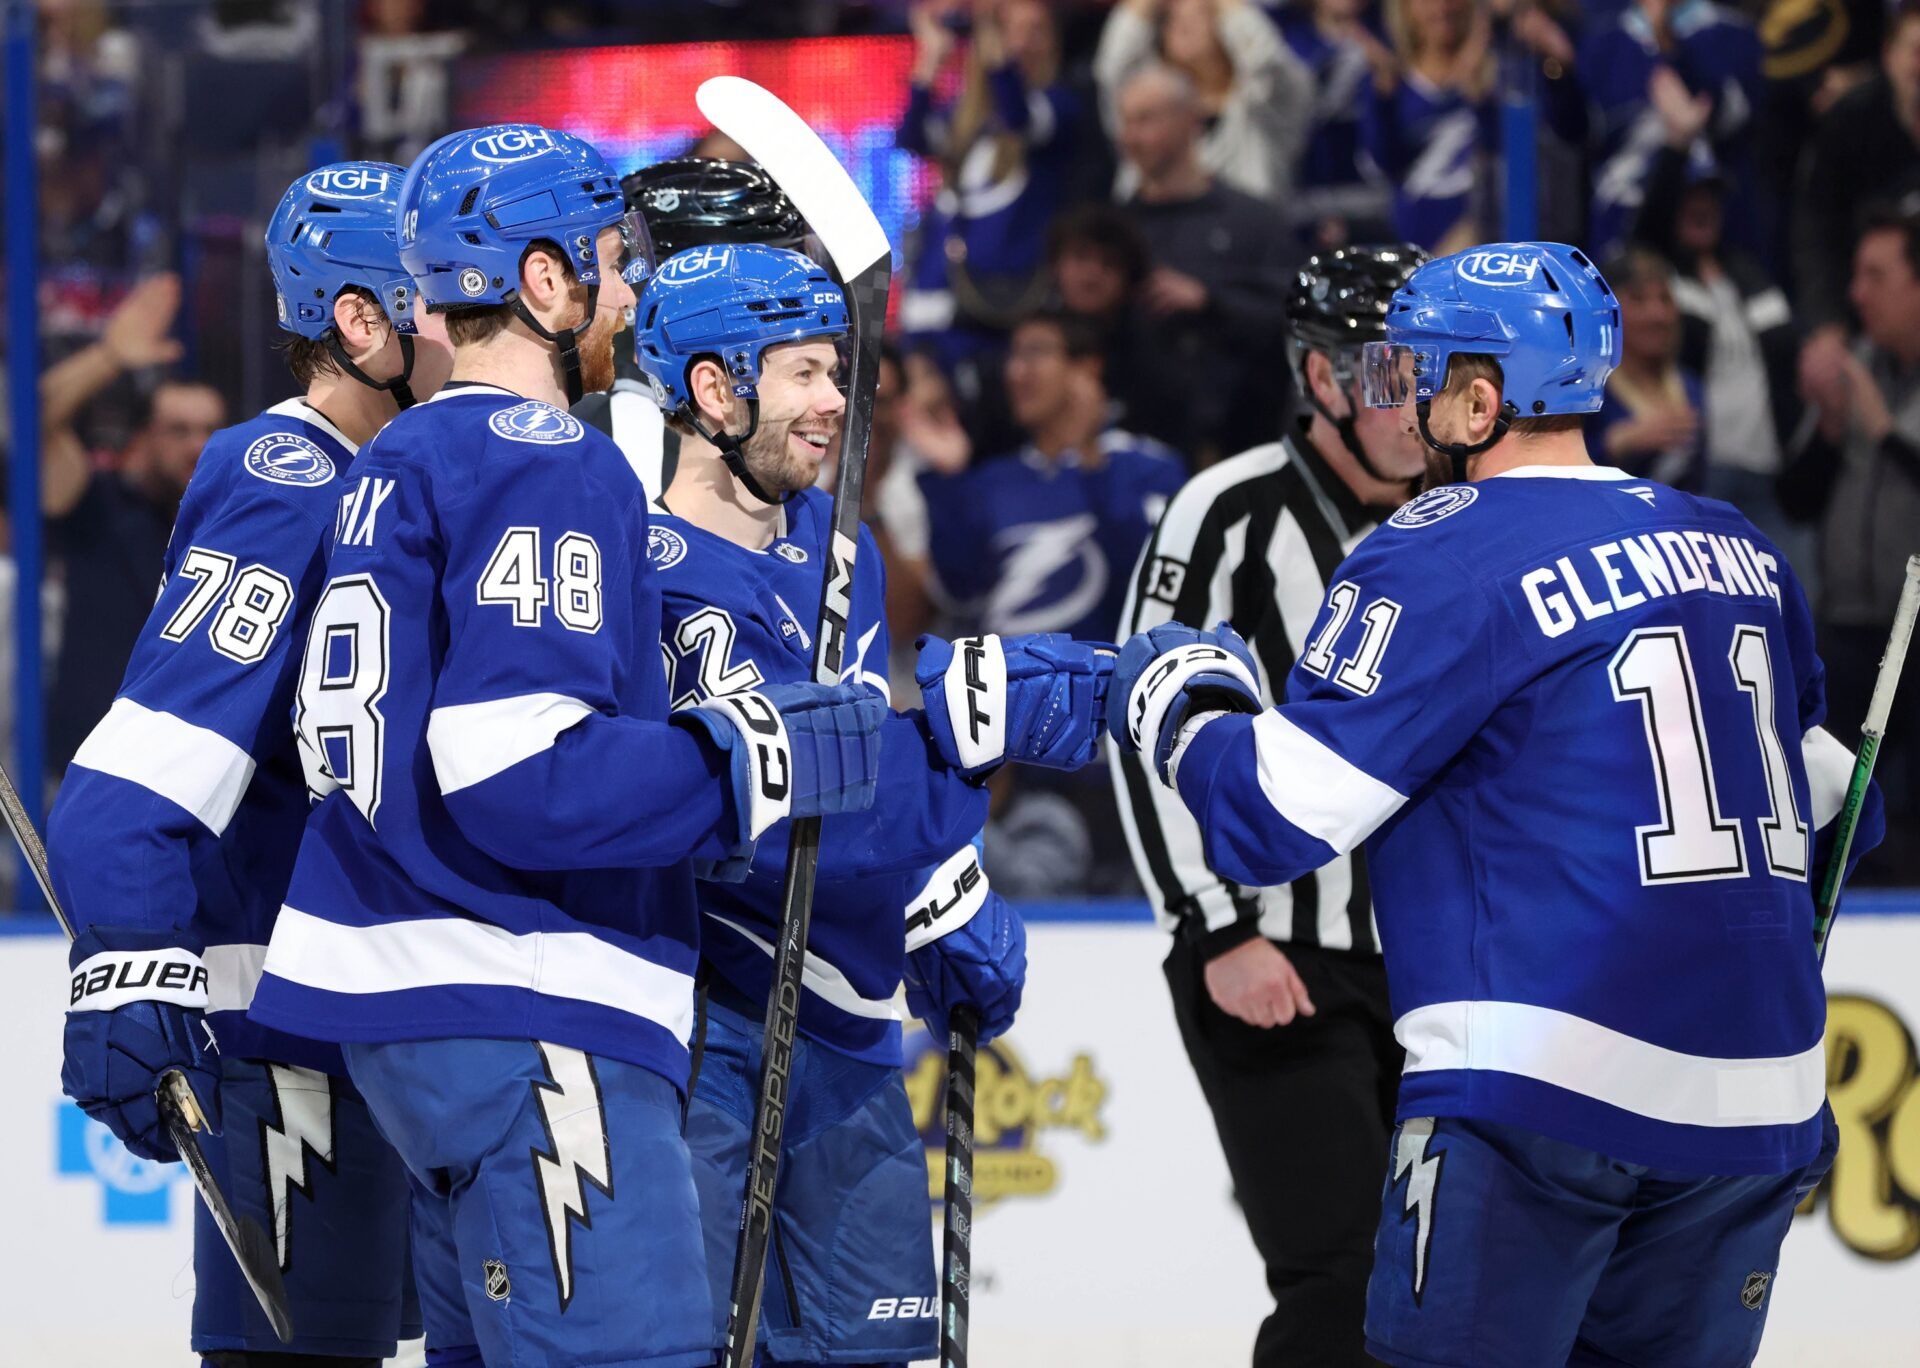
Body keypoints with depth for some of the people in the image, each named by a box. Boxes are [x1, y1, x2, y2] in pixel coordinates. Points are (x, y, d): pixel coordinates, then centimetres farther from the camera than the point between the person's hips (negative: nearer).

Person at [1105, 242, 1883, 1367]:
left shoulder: (1439, 561, -7)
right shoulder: (1740, 550, 14)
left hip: (1551, 1090, -7)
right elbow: (1831, 803, 22)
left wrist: (1181, 704, 9)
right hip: (1763, 1102, 7)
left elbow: (1274, 818, -10)